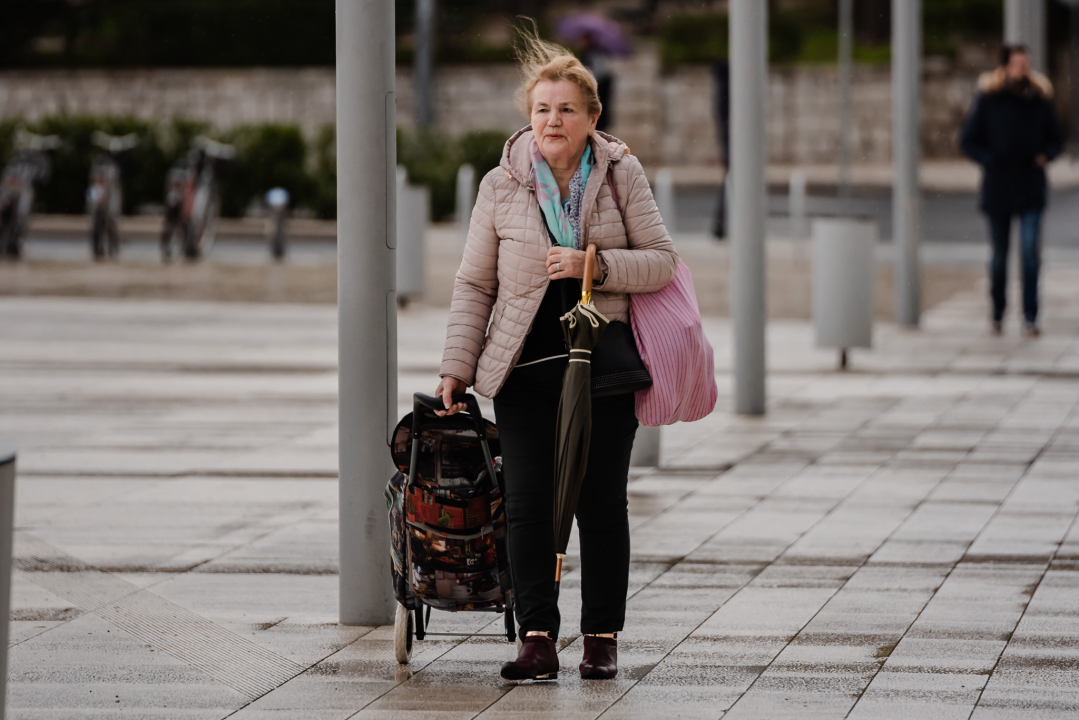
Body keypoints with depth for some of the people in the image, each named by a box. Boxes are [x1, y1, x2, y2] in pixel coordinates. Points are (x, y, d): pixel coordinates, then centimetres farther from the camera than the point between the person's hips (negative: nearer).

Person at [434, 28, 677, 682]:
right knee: (527, 501, -8)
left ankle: (602, 639, 9)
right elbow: (474, 285, 7)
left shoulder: (622, 174, 2)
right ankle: (538, 641, -7)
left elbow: (662, 261, -1)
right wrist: (458, 367, 0)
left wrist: (594, 265, -16)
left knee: (602, 502, 2)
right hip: (526, 366, 0)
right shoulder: (501, 186, 4)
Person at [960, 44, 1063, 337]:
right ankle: (997, 315, 22)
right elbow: (968, 140, 3)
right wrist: (989, 160, -11)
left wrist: (1045, 155, -4)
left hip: (1031, 189, 0)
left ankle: (1030, 317, -9)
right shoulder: (989, 99, -1)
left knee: (1030, 251, -11)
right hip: (998, 189, 0)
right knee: (999, 255, 8)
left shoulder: (1039, 99, 4)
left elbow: (1056, 139, 16)